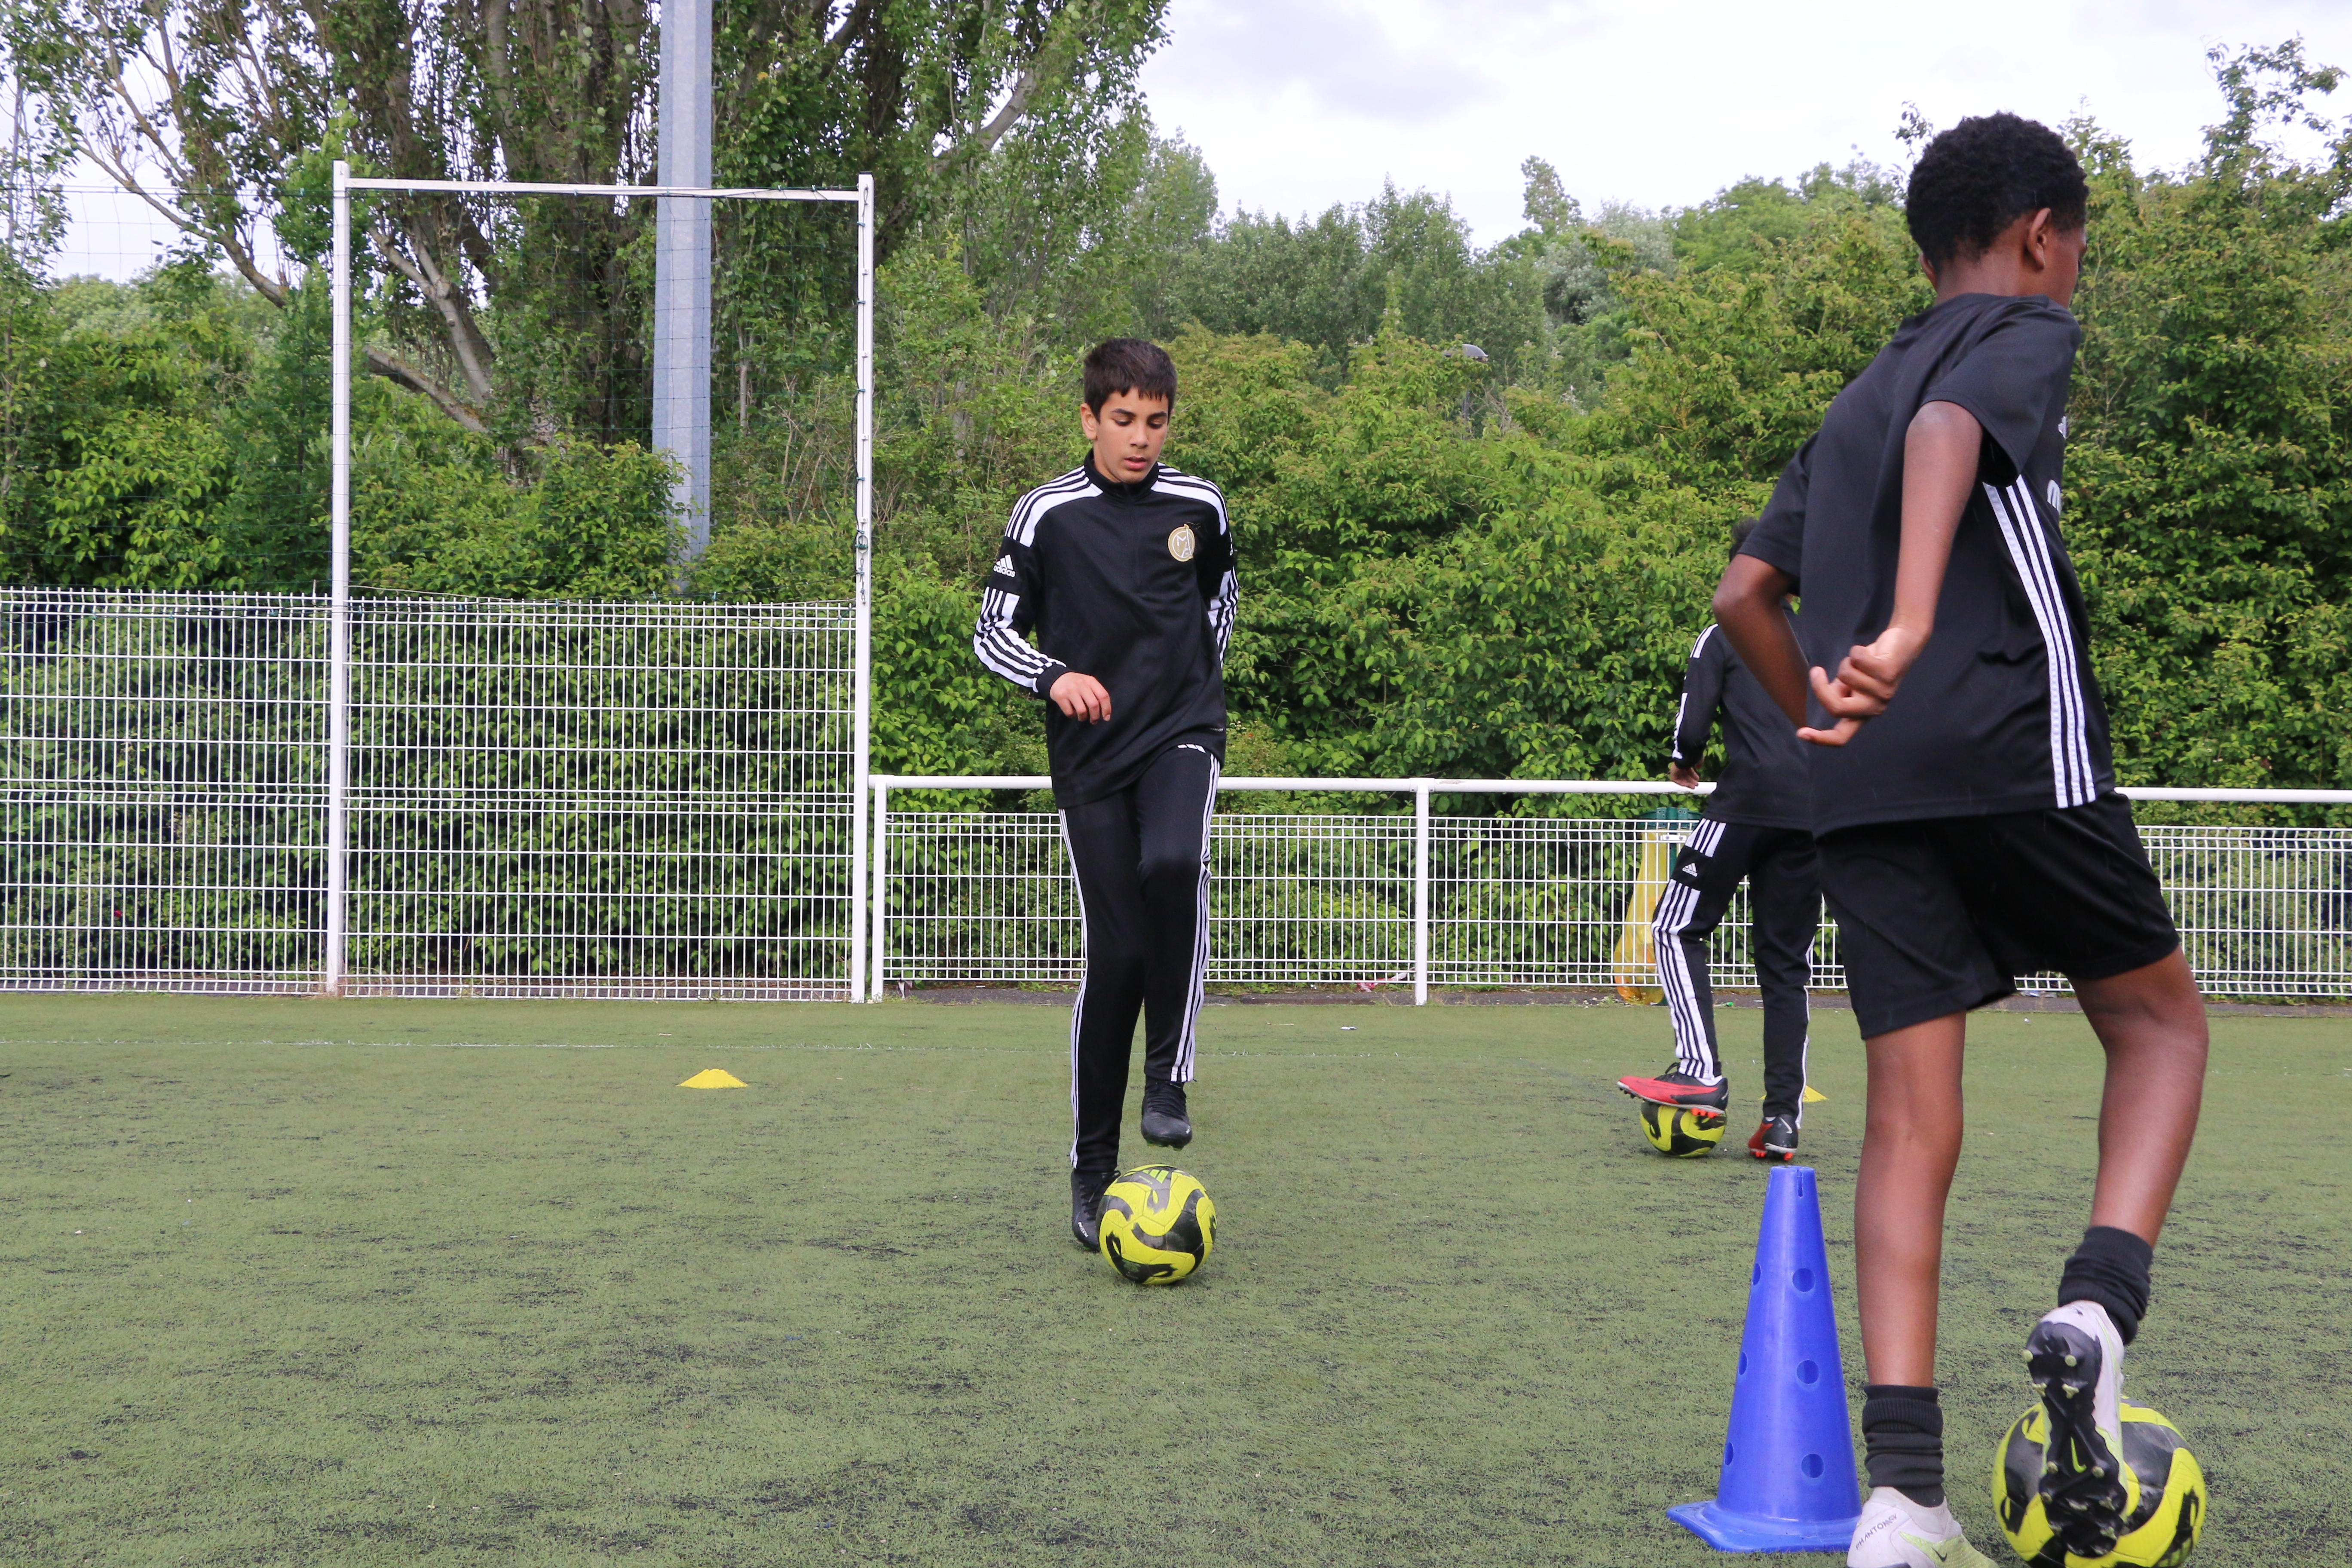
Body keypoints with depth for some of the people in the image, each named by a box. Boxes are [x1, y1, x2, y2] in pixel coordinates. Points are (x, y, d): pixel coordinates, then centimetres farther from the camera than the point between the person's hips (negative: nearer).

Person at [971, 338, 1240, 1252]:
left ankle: (1168, 1078, -18)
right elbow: (993, 634, 1)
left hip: (1180, 734, 1)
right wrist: (1054, 676, -17)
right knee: (1114, 955, -4)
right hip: (1091, 755, -1)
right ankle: (1092, 1171, 9)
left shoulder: (1199, 506, 5)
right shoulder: (1048, 514, -1)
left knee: (1173, 864, -33)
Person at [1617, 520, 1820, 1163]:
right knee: (1787, 963, 7)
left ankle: (1701, 1073, -11)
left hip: (1746, 805, -5)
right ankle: (1783, 1116, 1)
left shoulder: (1724, 638, 5)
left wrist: (1684, 765, 17)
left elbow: (1692, 725, -3)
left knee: (1677, 930, 4)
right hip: (1815, 816, 5)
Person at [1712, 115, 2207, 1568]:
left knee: (1912, 1120, 3)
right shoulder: (2031, 333, 5)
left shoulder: (1851, 399, 26)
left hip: (1865, 790, 6)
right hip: (2016, 749, -5)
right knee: (2161, 1018, 15)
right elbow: (1949, 431, -19)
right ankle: (2096, 1311, -8)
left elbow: (1745, 598, 21)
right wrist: (1911, 627, -34)